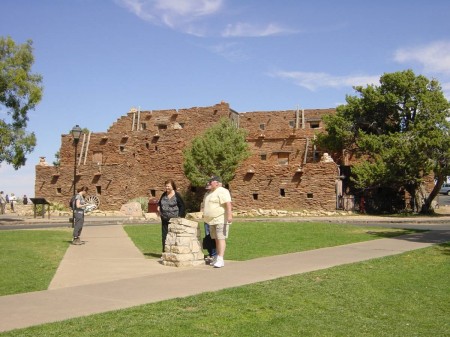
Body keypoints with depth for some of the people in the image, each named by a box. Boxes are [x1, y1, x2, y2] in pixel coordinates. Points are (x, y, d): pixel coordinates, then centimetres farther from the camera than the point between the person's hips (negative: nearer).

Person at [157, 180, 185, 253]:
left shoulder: (177, 195, -5)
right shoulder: (164, 195, 11)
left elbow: (182, 206, -4)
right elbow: (159, 203, 26)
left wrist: (180, 216, -11)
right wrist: (158, 208, 5)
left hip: (174, 219, -5)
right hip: (164, 219, 5)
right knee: (164, 235, 7)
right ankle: (165, 251, 15)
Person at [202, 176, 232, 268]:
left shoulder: (222, 191, -11)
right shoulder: (210, 193, 19)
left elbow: (228, 204, -23)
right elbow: (207, 206, 27)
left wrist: (229, 215, -33)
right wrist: (206, 216, 28)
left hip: (221, 220, -9)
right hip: (213, 220, 9)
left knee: (221, 238, -12)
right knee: (216, 239, 10)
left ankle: (220, 259, -17)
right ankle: (217, 258, 13)